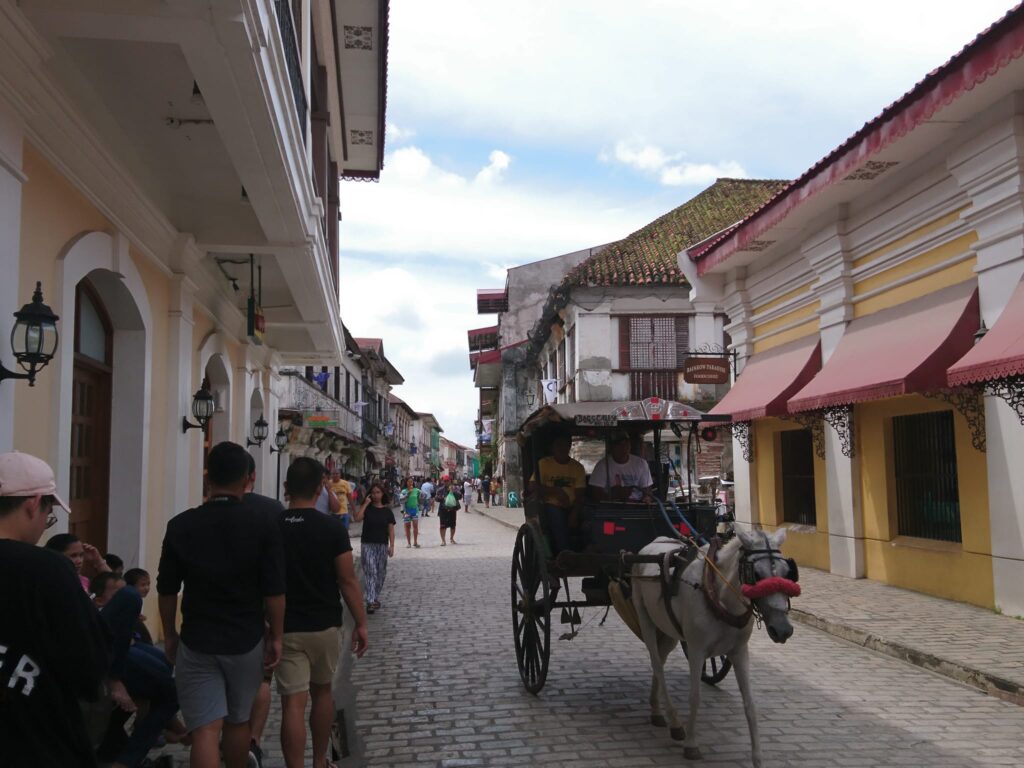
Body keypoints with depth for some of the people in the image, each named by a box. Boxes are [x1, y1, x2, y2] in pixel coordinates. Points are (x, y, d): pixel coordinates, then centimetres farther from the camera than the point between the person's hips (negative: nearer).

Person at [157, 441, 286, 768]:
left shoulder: (181, 525, -6)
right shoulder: (262, 526, -10)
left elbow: (167, 590, 1)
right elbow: (274, 592, -9)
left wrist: (170, 634, 15)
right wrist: (276, 637, 3)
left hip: (196, 642, 0)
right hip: (246, 641, 0)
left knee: (205, 729, -1)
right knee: (238, 721, 19)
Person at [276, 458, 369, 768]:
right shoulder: (332, 528, -11)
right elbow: (347, 581, -10)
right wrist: (360, 623, 0)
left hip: (285, 628, 0)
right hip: (324, 625, 1)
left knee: (293, 704, 0)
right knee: (322, 692, 20)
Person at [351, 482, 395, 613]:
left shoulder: (387, 511, 4)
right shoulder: (367, 508, 2)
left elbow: (391, 529, 2)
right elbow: (357, 518, -16)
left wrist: (392, 546, -5)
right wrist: (365, 504, -13)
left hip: (382, 545, 2)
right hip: (367, 544, -2)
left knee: (380, 573, 10)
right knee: (370, 571, -9)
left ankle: (376, 598, 26)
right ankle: (370, 601, -15)